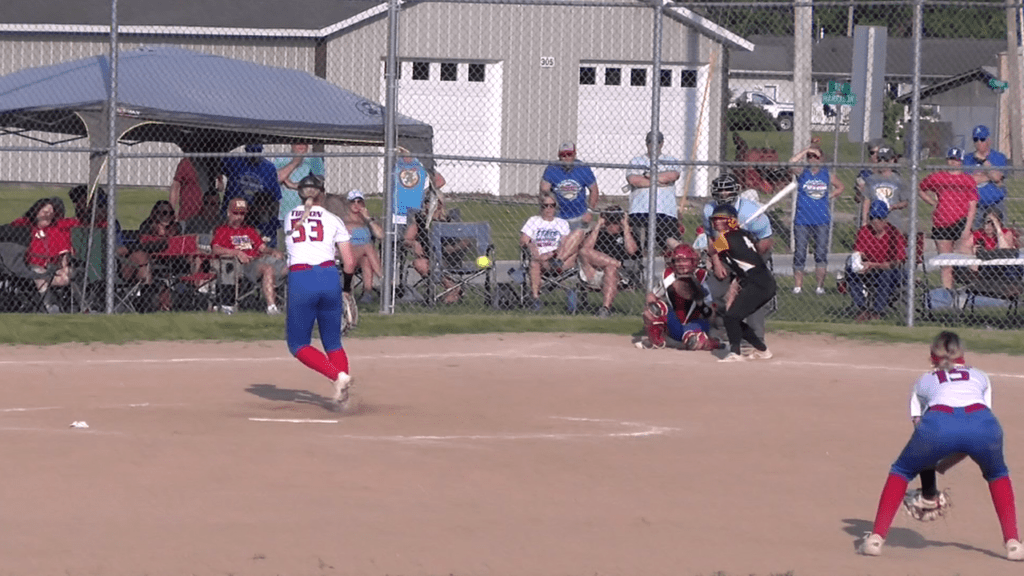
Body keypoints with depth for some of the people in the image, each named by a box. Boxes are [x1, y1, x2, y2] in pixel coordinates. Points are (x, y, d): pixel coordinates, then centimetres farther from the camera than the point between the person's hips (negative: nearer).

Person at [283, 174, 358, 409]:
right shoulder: (333, 220, 11)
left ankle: (338, 375, -12)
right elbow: (349, 263, 5)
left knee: (298, 344, 9)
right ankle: (342, 392, -4)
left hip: (300, 279, -1)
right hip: (329, 277, 1)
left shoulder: (289, 219, 16)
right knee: (333, 343, 13)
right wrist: (347, 285, 24)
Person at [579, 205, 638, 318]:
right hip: (593, 275, 1)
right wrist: (598, 226, 2)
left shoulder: (626, 234, 19)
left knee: (611, 269, -38)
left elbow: (632, 251, -3)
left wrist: (626, 227, 1)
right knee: (584, 252, -23)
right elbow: (587, 248, -1)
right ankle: (618, 263, -25)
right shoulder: (597, 232, 20)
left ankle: (606, 308, -49)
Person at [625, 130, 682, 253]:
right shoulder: (636, 161, 15)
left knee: (672, 243, -9)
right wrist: (659, 181, -5)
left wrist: (648, 176, -2)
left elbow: (672, 176, -7)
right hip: (639, 211, 0)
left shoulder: (670, 161, 16)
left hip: (666, 211, 0)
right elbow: (633, 179, -5)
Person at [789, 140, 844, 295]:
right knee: (799, 253, 1)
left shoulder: (826, 174, 7)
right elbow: (791, 163, -21)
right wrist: (806, 150, -18)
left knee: (821, 253, 0)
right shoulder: (802, 172, 0)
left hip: (821, 220, 1)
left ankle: (820, 285, 8)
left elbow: (840, 186, 22)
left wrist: (829, 197, 7)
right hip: (802, 219, -1)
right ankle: (797, 285, 8)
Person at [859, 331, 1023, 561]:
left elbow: (920, 426, 33)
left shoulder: (924, 381, 36)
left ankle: (876, 538, 14)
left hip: (938, 423, -1)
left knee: (902, 471, 26)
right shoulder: (980, 377, 38)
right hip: (983, 423, 1)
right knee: (997, 474, 32)